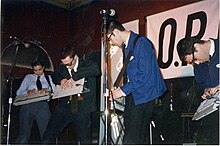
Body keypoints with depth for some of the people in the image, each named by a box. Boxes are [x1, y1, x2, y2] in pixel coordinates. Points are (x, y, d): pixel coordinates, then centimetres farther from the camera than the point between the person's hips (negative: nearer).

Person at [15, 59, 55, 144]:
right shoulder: (28, 77, 22)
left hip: (43, 105, 0)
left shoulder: (49, 78, 22)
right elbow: (18, 92, 14)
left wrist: (47, 89, -13)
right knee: (24, 134, -10)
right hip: (28, 105, 0)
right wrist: (28, 91, -7)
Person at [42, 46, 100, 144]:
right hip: (64, 107, 3)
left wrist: (75, 77, -24)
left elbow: (96, 69, -24)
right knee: (47, 138, -1)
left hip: (82, 108, -3)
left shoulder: (87, 64, -3)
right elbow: (54, 77, 27)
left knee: (85, 141, 2)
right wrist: (61, 80, 2)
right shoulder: (61, 67, 8)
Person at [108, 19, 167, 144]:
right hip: (133, 95, 9)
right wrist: (120, 89, 10)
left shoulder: (141, 42, -11)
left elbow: (144, 74, -19)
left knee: (132, 141, -10)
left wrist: (124, 90, -14)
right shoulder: (126, 46, 17)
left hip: (143, 96, -9)